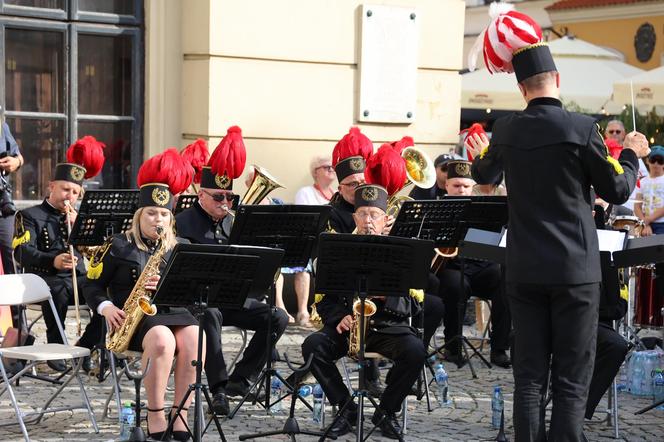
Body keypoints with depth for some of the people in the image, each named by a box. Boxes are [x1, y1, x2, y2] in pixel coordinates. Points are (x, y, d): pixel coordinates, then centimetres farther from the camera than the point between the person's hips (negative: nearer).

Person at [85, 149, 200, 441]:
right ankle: (155, 416, -25)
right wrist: (106, 307, -12)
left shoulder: (180, 249, 13)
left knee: (194, 339, -31)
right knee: (162, 340, -37)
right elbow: (93, 286, 8)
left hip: (173, 312, 3)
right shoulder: (118, 246, 5)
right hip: (133, 316, -3)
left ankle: (181, 415, -25)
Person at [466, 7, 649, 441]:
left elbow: (483, 175, 22)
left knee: (530, 376, 8)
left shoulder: (506, 130, 2)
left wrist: (482, 152, 44)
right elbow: (618, 191, -3)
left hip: (524, 271, 4)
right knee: (572, 380, 0)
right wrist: (633, 153, 15)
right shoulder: (581, 128, -12)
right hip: (574, 270, -4)